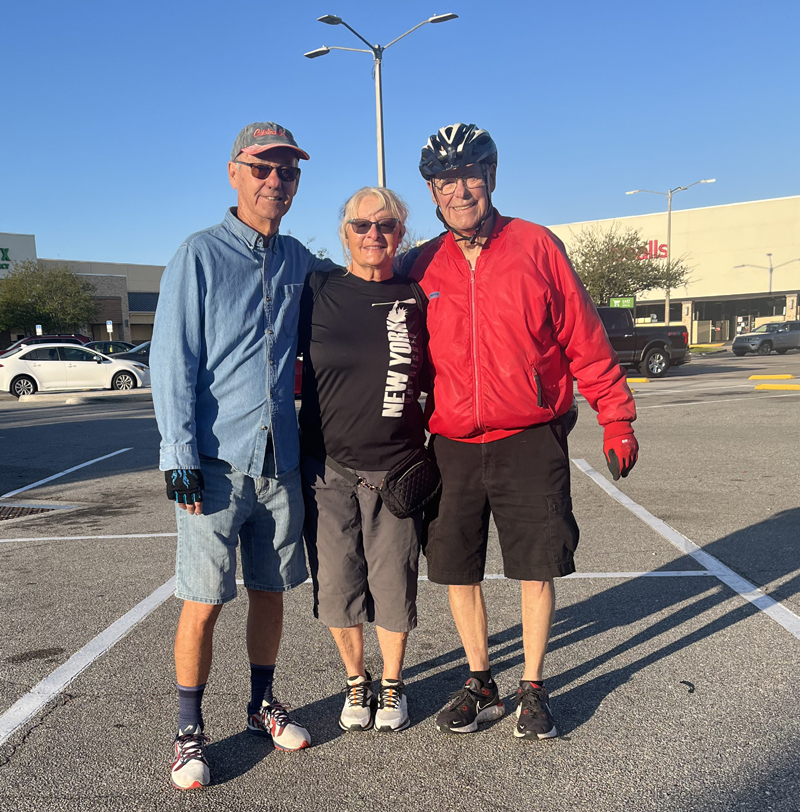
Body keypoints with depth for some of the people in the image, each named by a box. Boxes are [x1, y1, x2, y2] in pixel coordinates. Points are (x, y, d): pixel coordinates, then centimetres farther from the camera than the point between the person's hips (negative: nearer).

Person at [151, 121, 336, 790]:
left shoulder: (298, 260, 11)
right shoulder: (200, 255, -3)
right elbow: (172, 361, -6)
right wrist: (180, 455, -13)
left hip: (280, 459, 5)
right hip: (216, 461, -4)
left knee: (270, 589, 14)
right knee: (203, 602, 0)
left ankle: (263, 706, 32)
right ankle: (190, 733, 18)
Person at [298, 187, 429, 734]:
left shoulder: (417, 298, 3)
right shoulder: (317, 292, 0)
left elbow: (433, 381, 11)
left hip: (396, 468, 0)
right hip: (327, 468, 0)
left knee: (393, 585, 7)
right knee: (337, 585, 8)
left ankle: (393, 684, 33)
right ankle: (356, 681, 33)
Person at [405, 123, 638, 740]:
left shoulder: (536, 246, 0)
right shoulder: (422, 267, 6)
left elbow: (585, 339, 2)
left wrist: (616, 418, 1)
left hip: (531, 441, -2)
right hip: (453, 446, 3)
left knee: (537, 569, 4)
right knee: (458, 571, 9)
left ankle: (534, 690, 25)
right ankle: (480, 685, 30)